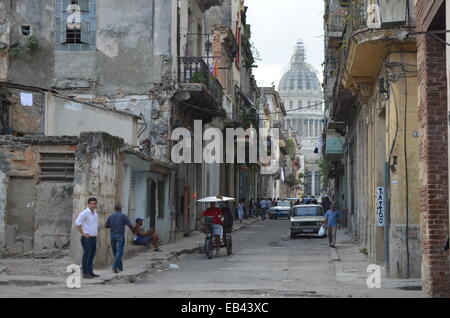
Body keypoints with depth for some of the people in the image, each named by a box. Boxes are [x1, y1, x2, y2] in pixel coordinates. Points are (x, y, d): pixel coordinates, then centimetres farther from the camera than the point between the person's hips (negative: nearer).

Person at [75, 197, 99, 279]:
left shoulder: (95, 213, 14)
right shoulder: (84, 213, -12)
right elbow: (77, 222, -24)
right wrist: (83, 233, -20)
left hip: (94, 238, 8)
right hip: (87, 238, -8)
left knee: (92, 256, 11)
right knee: (86, 256, -7)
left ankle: (90, 272, 17)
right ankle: (85, 273, -5)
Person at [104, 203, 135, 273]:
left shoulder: (110, 216, 4)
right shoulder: (124, 216, -6)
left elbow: (106, 226, 7)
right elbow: (130, 225, -7)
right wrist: (133, 231, 14)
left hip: (112, 236, 4)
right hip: (120, 236, -4)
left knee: (116, 252, 16)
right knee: (119, 253, -6)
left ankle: (120, 267, 22)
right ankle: (114, 267, -20)